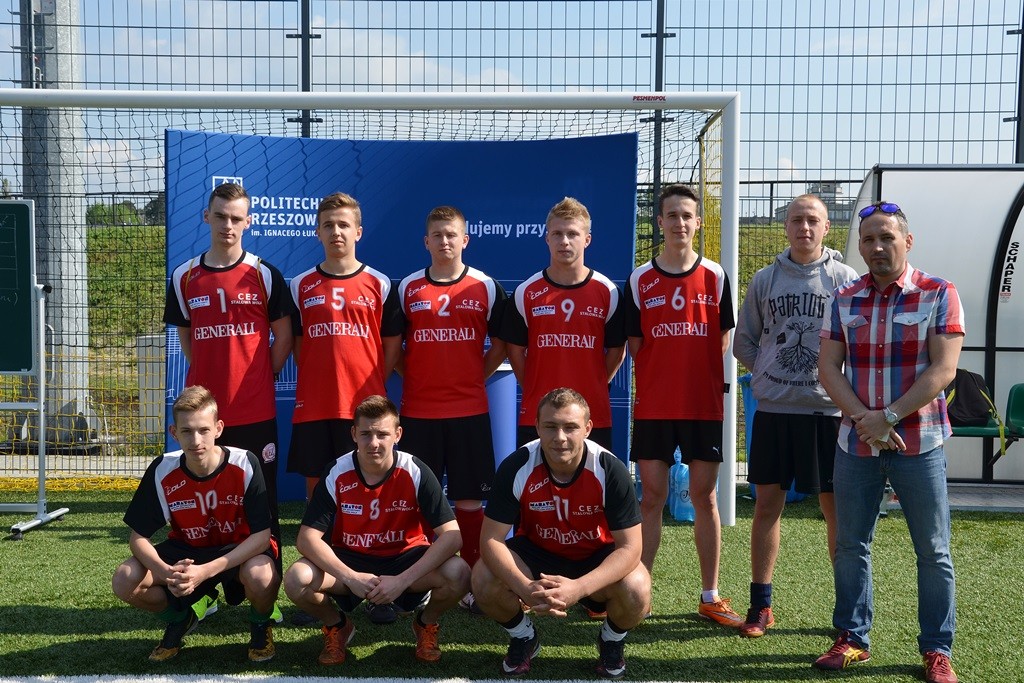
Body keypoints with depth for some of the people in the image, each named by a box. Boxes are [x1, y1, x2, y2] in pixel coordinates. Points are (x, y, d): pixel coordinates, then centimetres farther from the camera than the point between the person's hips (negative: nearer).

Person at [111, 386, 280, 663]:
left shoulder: (244, 465, -24)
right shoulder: (162, 471, -16)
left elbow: (261, 535, -24)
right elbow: (138, 536, -10)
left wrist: (206, 571, -35)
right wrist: (165, 572, -33)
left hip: (240, 550, -3)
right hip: (186, 551, 3)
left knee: (261, 576, -38)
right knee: (125, 581, -21)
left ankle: (260, 625, 2)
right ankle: (178, 618, 13)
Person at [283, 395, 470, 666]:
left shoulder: (416, 473, -18)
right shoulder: (337, 475, -15)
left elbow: (452, 535, -22)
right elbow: (307, 538, -16)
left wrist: (402, 580, -31)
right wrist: (350, 577, -30)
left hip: (406, 559, -1)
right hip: (350, 561, 1)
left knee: (458, 575, -30)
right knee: (297, 580, -28)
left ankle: (426, 624, 6)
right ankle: (337, 626, 7)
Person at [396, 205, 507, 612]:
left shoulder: (486, 288, 3)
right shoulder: (407, 288, 5)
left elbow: (500, 346, 10)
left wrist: (475, 377, 2)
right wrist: (414, 378, 3)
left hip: (469, 410, -1)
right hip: (418, 411, 1)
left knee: (469, 499, 4)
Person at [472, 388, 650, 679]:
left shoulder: (611, 470, -26)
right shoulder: (516, 467, -23)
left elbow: (629, 547, -24)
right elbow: (491, 539, -21)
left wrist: (578, 588, -40)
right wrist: (525, 588, -39)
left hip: (597, 555, -1)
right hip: (536, 552, 1)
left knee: (636, 591, -31)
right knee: (484, 581, -26)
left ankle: (612, 641, 8)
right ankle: (523, 638, 9)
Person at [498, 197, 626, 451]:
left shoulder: (608, 292, 1)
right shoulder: (527, 293, 2)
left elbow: (617, 350, 8)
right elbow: (515, 350, 7)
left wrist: (592, 388, 4)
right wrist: (535, 391, 2)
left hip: (594, 415, 0)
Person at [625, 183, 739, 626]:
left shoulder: (715, 277, 3)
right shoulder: (639, 281, 2)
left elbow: (722, 339, 7)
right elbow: (635, 347, 6)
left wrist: (702, 377, 1)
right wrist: (660, 379, 1)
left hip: (704, 405, 0)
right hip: (653, 406, 0)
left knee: (704, 496, 6)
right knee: (651, 497, 4)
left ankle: (710, 596, 16)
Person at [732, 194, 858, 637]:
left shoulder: (846, 279, 2)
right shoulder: (765, 280, 8)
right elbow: (743, 343, 13)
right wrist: (769, 374, 2)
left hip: (827, 409, -2)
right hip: (773, 409, 2)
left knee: (836, 505, 3)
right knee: (768, 503, 5)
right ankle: (760, 605, 16)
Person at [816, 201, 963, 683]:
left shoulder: (939, 295, -4)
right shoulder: (844, 299, 6)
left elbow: (943, 369, -11)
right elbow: (828, 367, 2)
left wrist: (889, 417, -17)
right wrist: (863, 418, -12)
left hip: (919, 444, -3)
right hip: (855, 444, 3)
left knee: (933, 551, 5)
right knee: (850, 546, 9)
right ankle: (852, 638, 23)